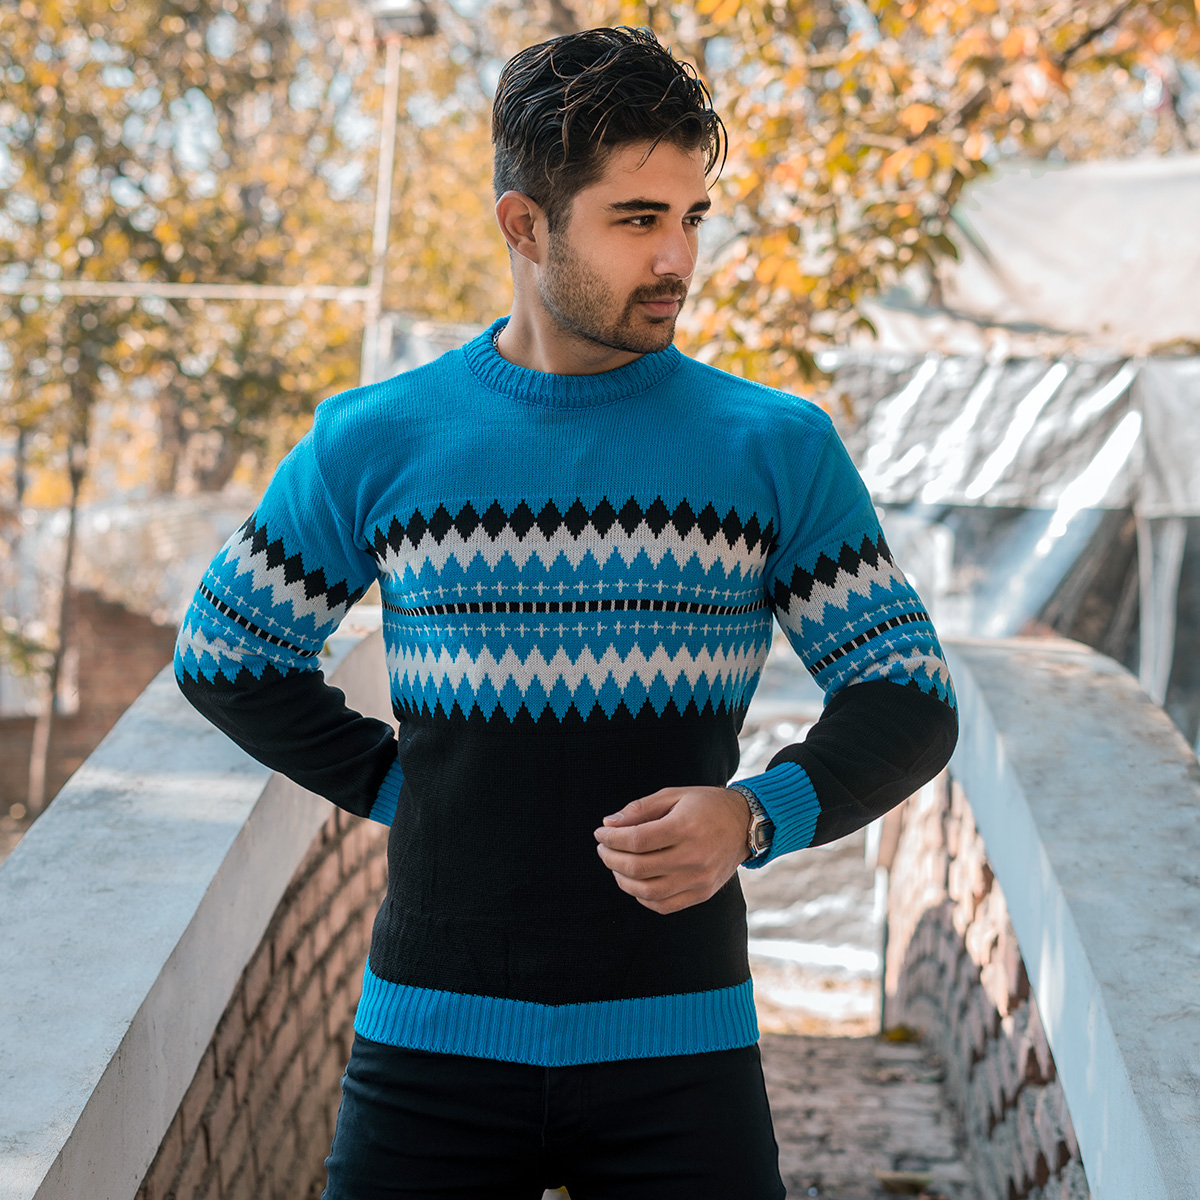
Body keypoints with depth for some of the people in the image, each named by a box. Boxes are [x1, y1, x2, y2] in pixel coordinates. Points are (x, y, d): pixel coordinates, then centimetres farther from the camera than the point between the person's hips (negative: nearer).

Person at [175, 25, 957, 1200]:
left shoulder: (778, 449, 1)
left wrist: (757, 815, -16)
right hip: (432, 1040, 0)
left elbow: (909, 699, 1)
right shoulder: (373, 443, 1)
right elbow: (223, 655, 14)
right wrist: (393, 783, 3)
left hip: (679, 1047, 0)